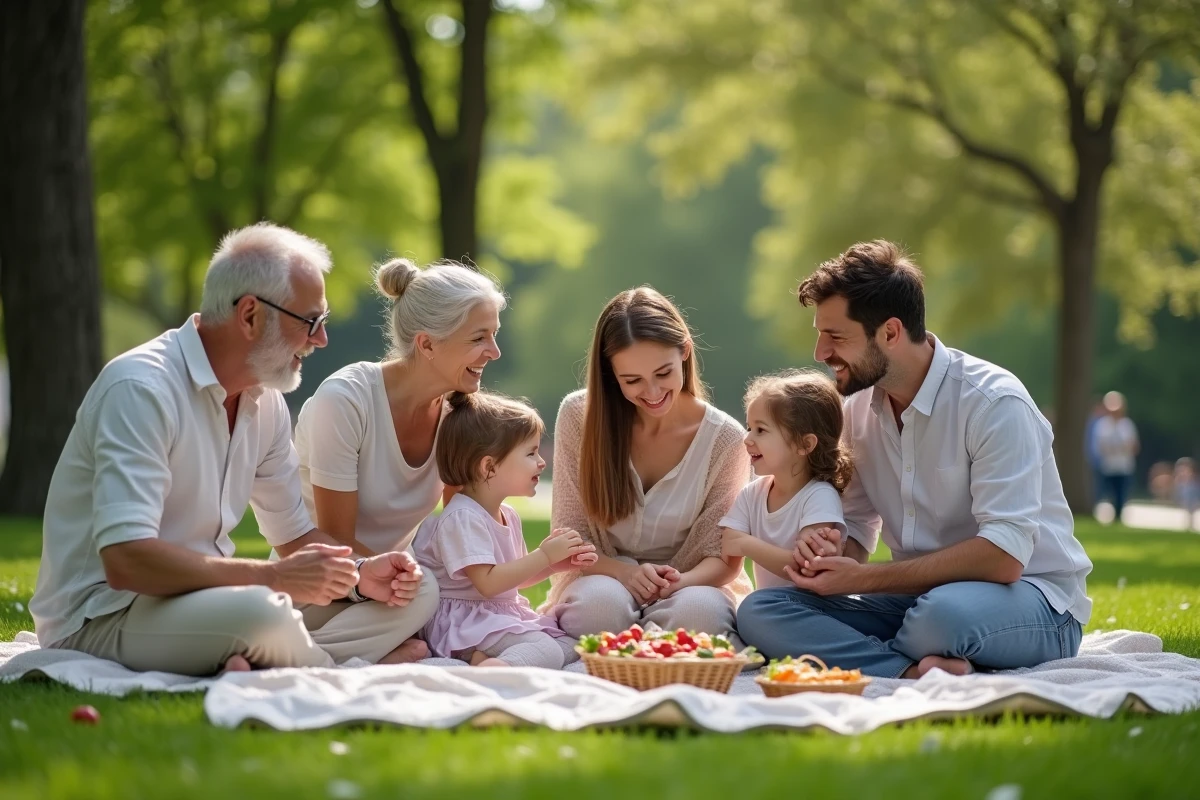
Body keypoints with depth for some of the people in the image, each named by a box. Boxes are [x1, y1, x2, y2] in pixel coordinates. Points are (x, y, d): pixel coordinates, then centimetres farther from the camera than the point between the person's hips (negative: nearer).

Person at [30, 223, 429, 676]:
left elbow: (296, 536, 17)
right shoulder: (142, 388, -20)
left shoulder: (265, 401, 8)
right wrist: (276, 577, -28)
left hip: (204, 598, 9)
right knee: (261, 612, -39)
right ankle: (338, 672, -9)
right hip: (103, 618, -9)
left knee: (407, 598, -3)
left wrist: (359, 575, -5)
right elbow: (126, 561, -29)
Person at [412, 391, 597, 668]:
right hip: (465, 622, -10)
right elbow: (488, 582, -24)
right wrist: (545, 556, -19)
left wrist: (559, 563, 5)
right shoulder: (462, 518, -18)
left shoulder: (508, 516, 14)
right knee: (546, 651, -26)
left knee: (572, 645, -6)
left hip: (505, 613, 10)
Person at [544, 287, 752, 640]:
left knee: (698, 609, -37)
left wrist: (680, 581, -27)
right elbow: (569, 534, -3)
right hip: (603, 578, 0)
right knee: (602, 602, -37)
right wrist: (624, 572, -25)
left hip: (688, 584, 0)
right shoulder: (579, 416, -6)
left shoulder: (724, 438, -7)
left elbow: (724, 557, -2)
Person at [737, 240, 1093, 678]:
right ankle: (916, 671, -29)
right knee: (759, 610, -15)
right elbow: (856, 527, 14)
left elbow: (1003, 556, -24)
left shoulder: (995, 403, -17)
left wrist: (862, 578, -23)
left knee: (943, 612, -42)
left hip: (1030, 598, -7)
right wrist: (831, 561, -13)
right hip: (918, 593, 7)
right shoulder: (857, 407, 6)